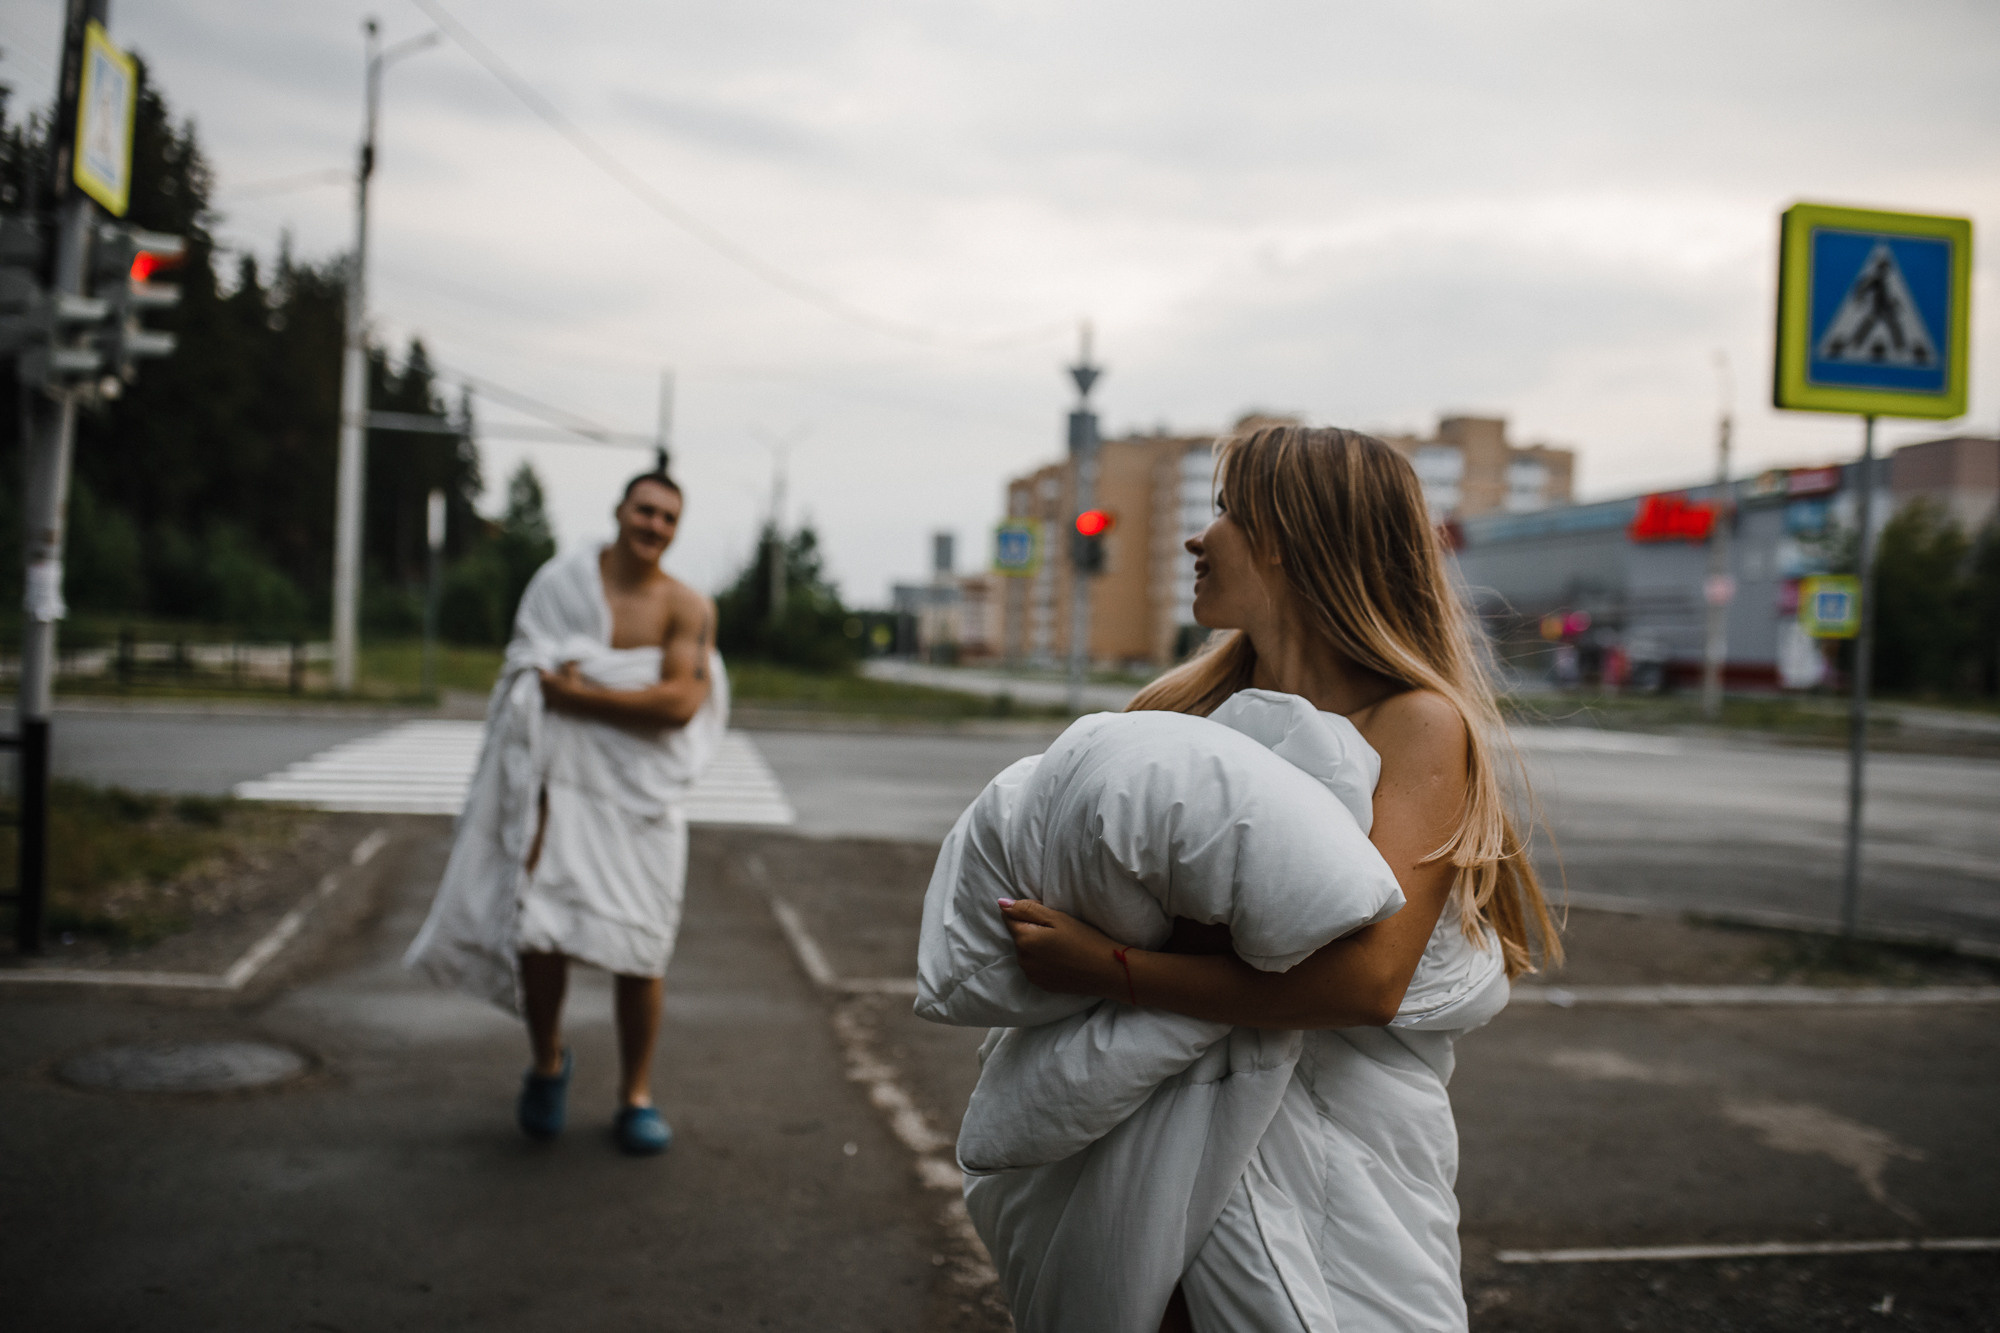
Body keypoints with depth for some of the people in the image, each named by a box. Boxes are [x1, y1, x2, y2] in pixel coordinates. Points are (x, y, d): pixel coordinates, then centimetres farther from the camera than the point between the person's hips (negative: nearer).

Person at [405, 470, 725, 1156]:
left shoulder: (688, 607, 2)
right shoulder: (561, 582, 4)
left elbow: (680, 703, -12)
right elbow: (530, 678, 1)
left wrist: (580, 695, -13)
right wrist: (533, 792, -7)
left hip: (640, 792, 0)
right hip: (561, 782, 0)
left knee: (639, 947, 0)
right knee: (538, 931, -4)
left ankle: (636, 1096, 17)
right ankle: (547, 1063, 25)